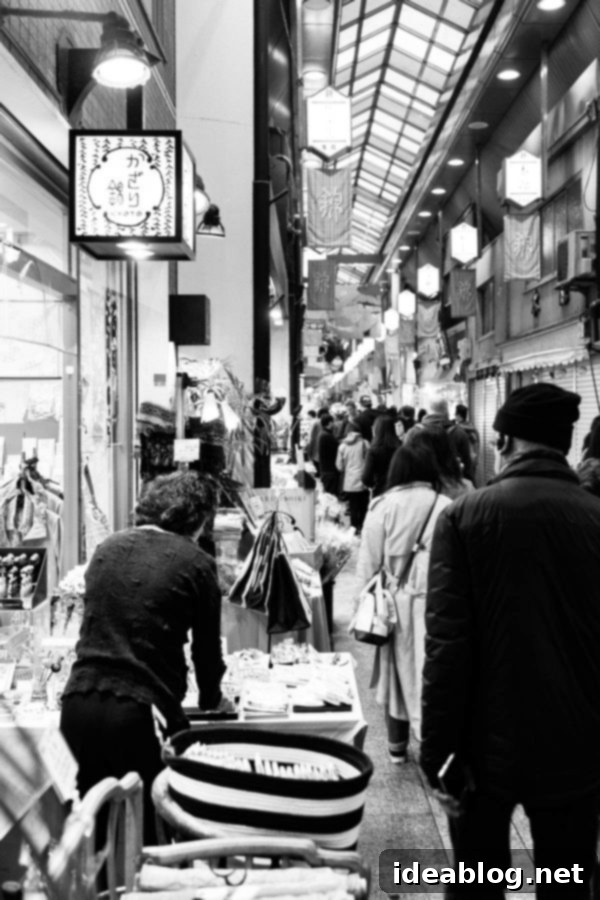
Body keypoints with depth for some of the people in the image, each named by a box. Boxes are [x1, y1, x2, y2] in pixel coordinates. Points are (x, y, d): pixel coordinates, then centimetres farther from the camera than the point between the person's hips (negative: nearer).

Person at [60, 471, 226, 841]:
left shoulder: (107, 549, 13)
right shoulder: (196, 563, -1)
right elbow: (207, 645, 7)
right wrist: (211, 699, 26)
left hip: (79, 701, 5)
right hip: (140, 711, -5)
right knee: (150, 828, 8)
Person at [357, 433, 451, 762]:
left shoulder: (383, 506, -7)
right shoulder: (445, 507, -10)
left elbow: (367, 563, -2)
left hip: (396, 602, 2)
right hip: (435, 601, -2)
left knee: (399, 667, 16)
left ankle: (397, 745, 30)